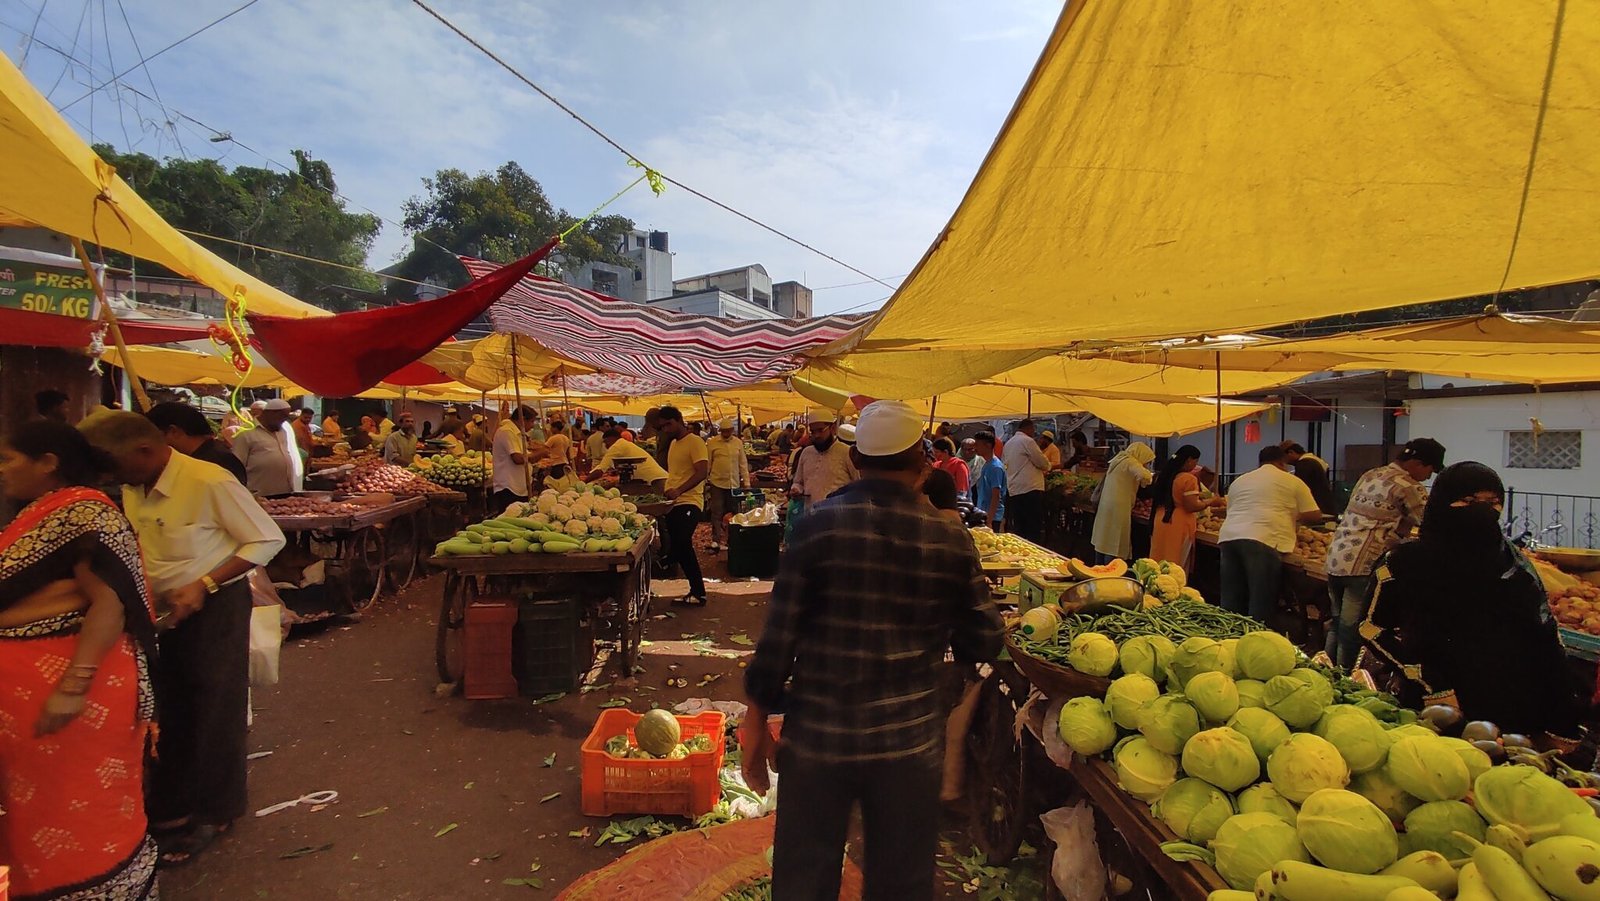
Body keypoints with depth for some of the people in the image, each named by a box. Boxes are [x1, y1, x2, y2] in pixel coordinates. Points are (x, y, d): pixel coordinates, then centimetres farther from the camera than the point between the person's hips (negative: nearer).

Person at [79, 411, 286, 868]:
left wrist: (204, 584, -22)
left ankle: (213, 813, 26)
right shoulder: (131, 490, 0)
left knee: (212, 711, 7)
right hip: (163, 610, 7)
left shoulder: (210, 482, -23)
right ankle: (169, 808, 35)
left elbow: (268, 539, -19)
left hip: (215, 609, -7)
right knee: (167, 708, 18)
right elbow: (134, 550, 16)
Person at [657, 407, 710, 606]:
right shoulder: (673, 443, 19)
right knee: (683, 549, 11)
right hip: (674, 503, 9)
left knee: (681, 546, -18)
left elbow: (702, 472, -20)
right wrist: (667, 491, 11)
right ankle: (697, 593, 18)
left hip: (689, 503, -9)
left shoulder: (695, 442, -9)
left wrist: (678, 491, -29)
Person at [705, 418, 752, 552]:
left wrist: (746, 482, 8)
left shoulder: (738, 443, 6)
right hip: (717, 483, -3)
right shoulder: (712, 442, -2)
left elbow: (743, 464, 10)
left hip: (734, 484, 3)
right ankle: (716, 540, 8)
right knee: (717, 513, 0)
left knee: (733, 512, 9)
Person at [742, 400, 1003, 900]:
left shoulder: (819, 525, -11)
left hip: (818, 735, -1)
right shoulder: (950, 537, -6)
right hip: (909, 742, 1)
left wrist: (757, 718, 2)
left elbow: (779, 633, -10)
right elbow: (983, 644, 0)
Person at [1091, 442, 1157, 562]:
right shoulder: (1131, 462, -11)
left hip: (1105, 506, 9)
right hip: (1118, 508, -9)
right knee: (1115, 546, -4)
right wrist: (1144, 483, -8)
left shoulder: (1118, 459, 17)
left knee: (1103, 540, 14)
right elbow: (1144, 476, -30)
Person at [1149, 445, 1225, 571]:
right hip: (1178, 527, -7)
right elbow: (1192, 506, -17)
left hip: (1160, 523, 7)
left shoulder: (1165, 475, 9)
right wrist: (1210, 502, -2)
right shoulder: (1189, 479, -14)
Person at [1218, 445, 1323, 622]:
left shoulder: (1239, 481, 26)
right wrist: (1295, 516, 33)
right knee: (1260, 604, -1)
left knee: (1231, 601, 11)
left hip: (1228, 536, 5)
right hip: (1262, 540, -5)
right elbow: (1315, 516, 13)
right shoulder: (1293, 482, 13)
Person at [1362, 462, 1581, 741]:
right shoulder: (1408, 561, -8)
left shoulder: (1516, 567, 2)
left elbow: (1547, 645, 3)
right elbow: (1373, 629, -6)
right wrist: (1431, 686, -13)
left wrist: (1563, 726, -1)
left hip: (1513, 719, 3)